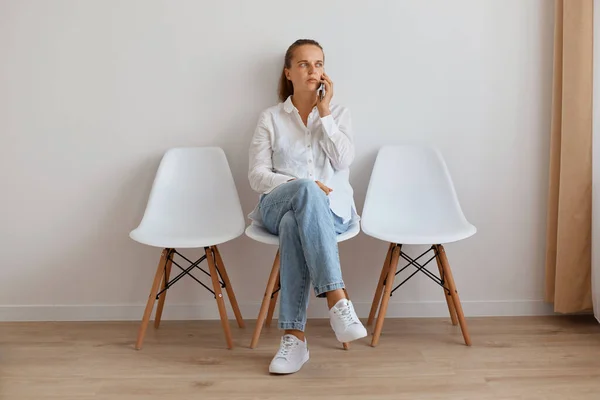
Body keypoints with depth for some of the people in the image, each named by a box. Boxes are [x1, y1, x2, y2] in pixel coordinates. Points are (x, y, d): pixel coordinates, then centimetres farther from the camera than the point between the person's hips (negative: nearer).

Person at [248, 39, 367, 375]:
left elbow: (343, 162, -4)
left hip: (331, 209, 1)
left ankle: (294, 336, -41)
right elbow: (258, 176, 2)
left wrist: (324, 112, -4)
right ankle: (338, 300, -47)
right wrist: (301, 185, -15)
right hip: (279, 206, 0)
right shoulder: (270, 118, 12)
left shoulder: (339, 114, 15)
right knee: (306, 191, -39)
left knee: (294, 225, -38)